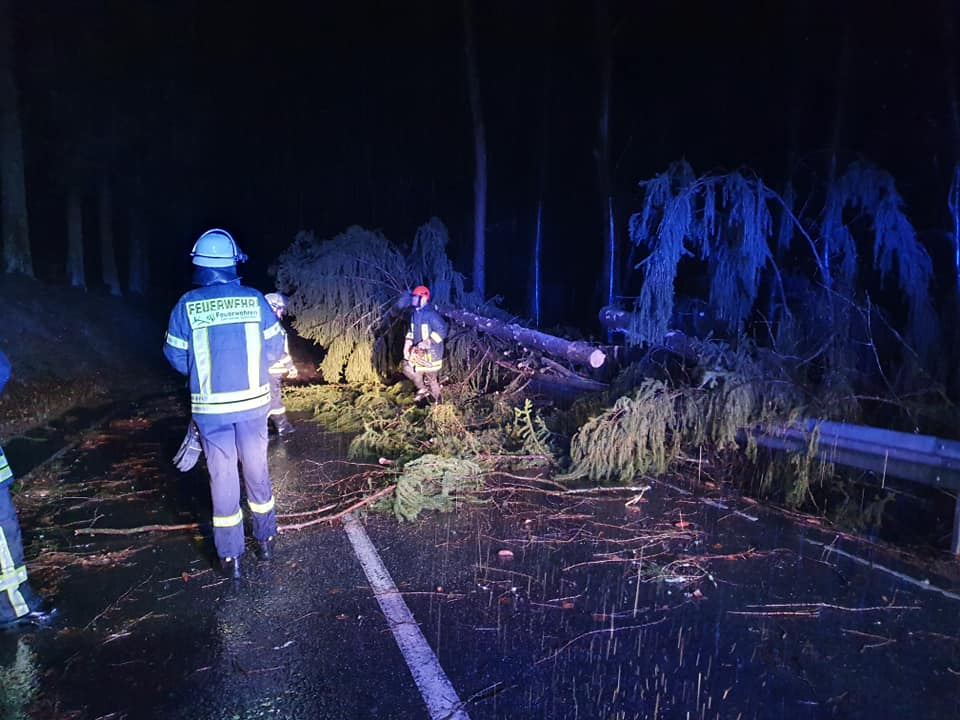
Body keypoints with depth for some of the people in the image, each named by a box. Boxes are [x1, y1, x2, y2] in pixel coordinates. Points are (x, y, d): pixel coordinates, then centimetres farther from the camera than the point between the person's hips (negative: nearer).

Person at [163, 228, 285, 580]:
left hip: (210, 406, -1)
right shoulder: (255, 300, -7)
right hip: (253, 401, 1)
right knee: (257, 471, 17)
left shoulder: (186, 305, -8)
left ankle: (230, 557, 18)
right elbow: (273, 350, -1)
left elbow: (177, 359, -2)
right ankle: (266, 540, 31)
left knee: (222, 477, 10)